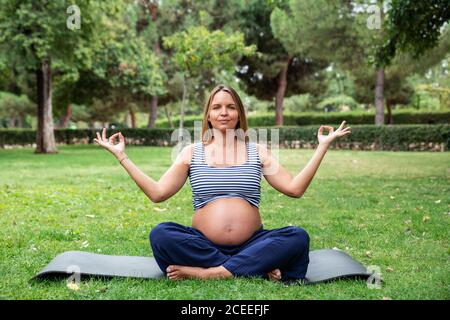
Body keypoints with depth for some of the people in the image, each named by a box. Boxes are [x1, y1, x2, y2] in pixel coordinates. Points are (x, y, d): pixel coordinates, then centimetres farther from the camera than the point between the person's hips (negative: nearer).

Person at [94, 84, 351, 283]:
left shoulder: (257, 151, 10)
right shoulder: (192, 152, 9)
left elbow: (294, 188, 2)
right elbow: (157, 193, 2)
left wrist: (322, 147, 0)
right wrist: (122, 157, -1)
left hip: (252, 244, 1)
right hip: (203, 243, 0)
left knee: (298, 237, -27)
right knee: (161, 234, -29)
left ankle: (209, 273, -30)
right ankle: (257, 267, -26)